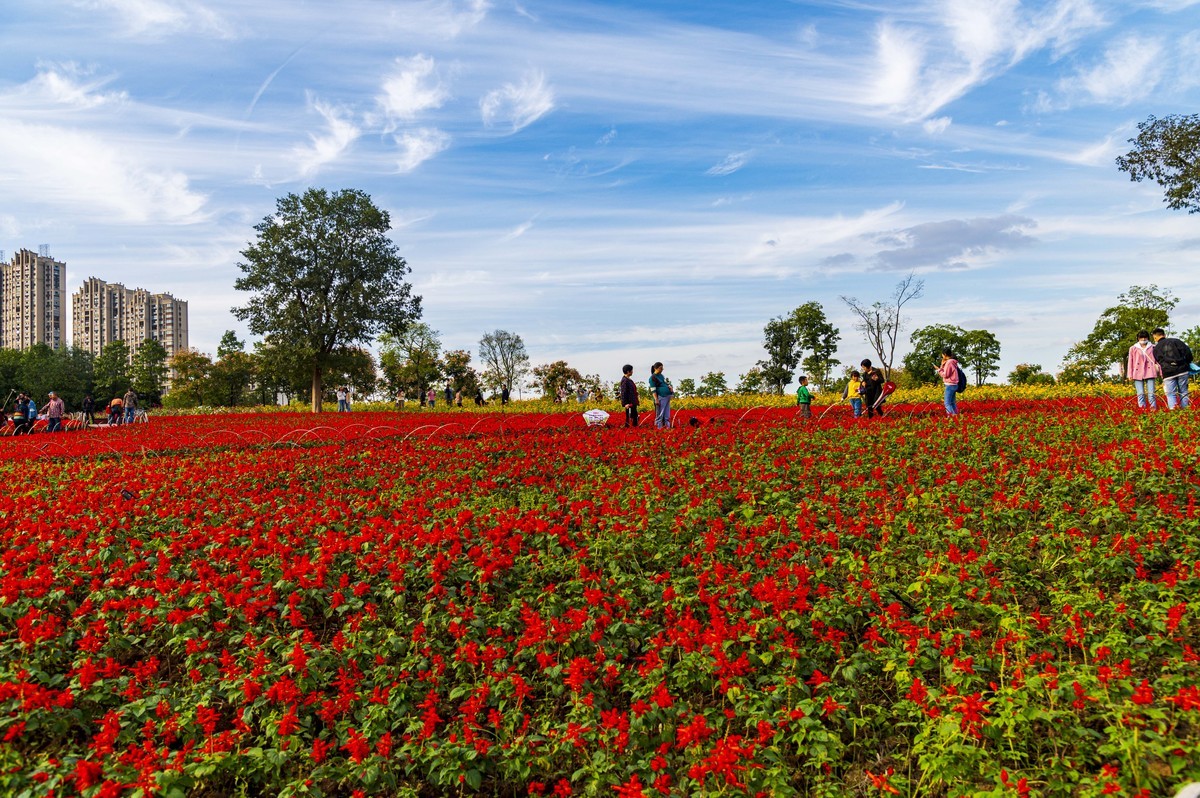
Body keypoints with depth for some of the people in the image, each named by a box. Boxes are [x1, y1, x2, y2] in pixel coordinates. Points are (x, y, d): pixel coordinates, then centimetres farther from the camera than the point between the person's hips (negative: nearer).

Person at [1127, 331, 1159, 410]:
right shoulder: (1133, 348, 10)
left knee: (1151, 393, -6)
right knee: (1140, 394, -2)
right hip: (1138, 374, 0)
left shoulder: (1153, 347, 10)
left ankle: (1154, 409, -2)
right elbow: (1130, 362, 10)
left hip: (1150, 373, 0)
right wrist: (1130, 375, 5)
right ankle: (1142, 410, 0)